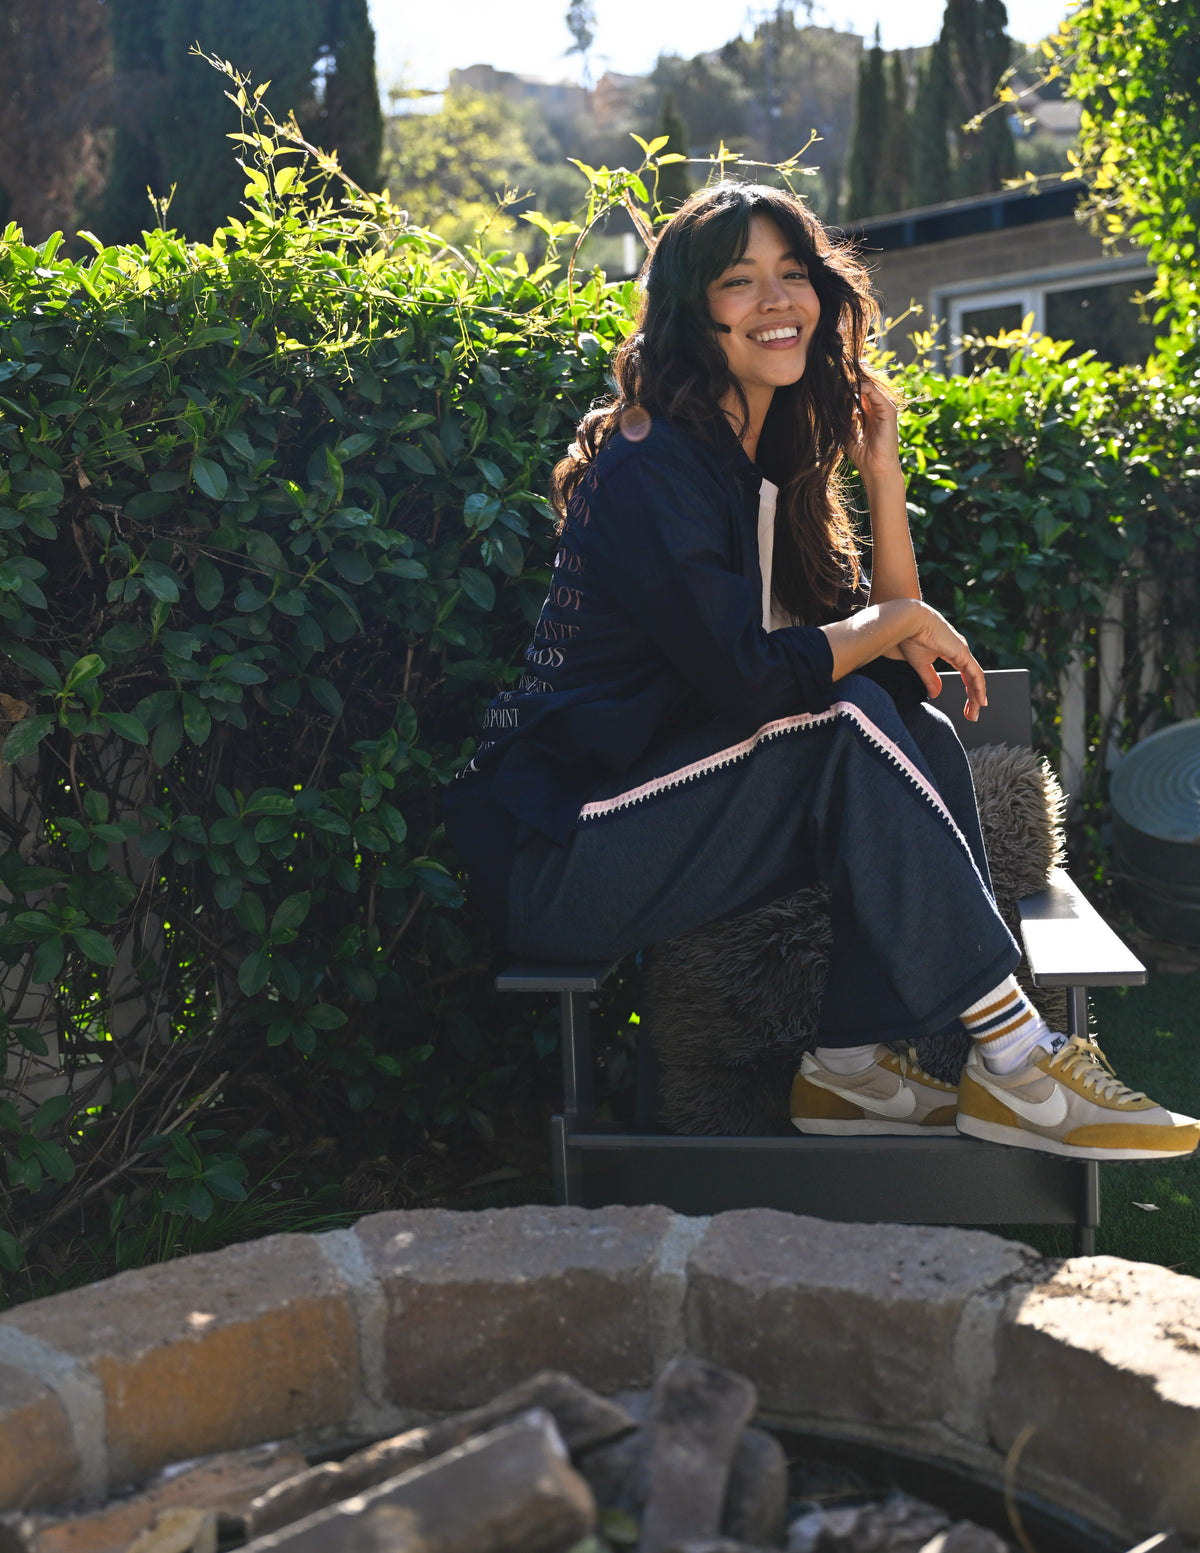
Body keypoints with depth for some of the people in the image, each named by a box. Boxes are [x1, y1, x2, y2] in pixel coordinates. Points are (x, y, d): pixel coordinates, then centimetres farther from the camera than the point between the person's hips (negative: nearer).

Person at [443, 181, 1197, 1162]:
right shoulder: (650, 465, -14)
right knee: (849, 722, -22)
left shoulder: (771, 458, 13)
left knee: (924, 738, -5)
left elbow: (895, 660, 7)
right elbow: (747, 680, -25)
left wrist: (883, 474, 1)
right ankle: (1016, 1062, -18)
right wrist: (898, 619, -10)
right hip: (560, 852, -8)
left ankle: (858, 1062, -11)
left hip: (654, 811, 9)